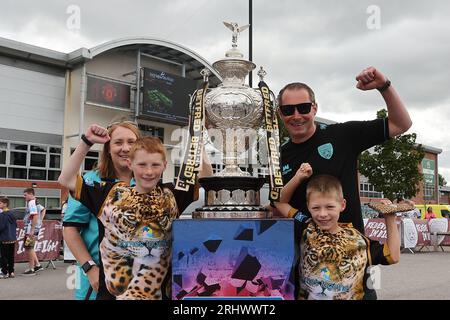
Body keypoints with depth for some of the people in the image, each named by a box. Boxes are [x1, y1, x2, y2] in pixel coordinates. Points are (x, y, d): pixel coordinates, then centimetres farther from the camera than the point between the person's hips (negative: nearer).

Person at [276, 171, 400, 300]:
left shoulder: (357, 240, 2)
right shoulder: (307, 229, 1)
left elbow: (393, 256, 7)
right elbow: (280, 202, 8)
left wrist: (390, 219, 3)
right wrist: (298, 178, 0)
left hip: (349, 297, 0)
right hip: (307, 296, 1)